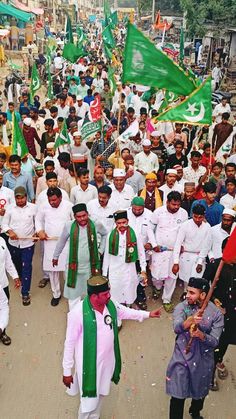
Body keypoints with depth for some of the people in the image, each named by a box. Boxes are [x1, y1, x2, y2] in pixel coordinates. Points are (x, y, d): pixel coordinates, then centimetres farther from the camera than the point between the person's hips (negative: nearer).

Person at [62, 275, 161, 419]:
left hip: (107, 360, 6)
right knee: (89, 399, 8)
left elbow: (125, 312, 12)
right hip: (89, 364, -5)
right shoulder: (78, 313, -28)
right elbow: (70, 343, -18)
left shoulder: (111, 304, -12)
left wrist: (148, 314, 9)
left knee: (101, 394, 25)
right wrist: (67, 371, -11)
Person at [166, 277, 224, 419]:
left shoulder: (216, 313, -14)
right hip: (182, 357, -1)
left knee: (200, 392, 24)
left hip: (204, 359, 1)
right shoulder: (181, 307, -13)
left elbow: (215, 341, -15)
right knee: (178, 395, -1)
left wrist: (201, 335, -36)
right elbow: (177, 328, -29)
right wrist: (190, 321, -50)